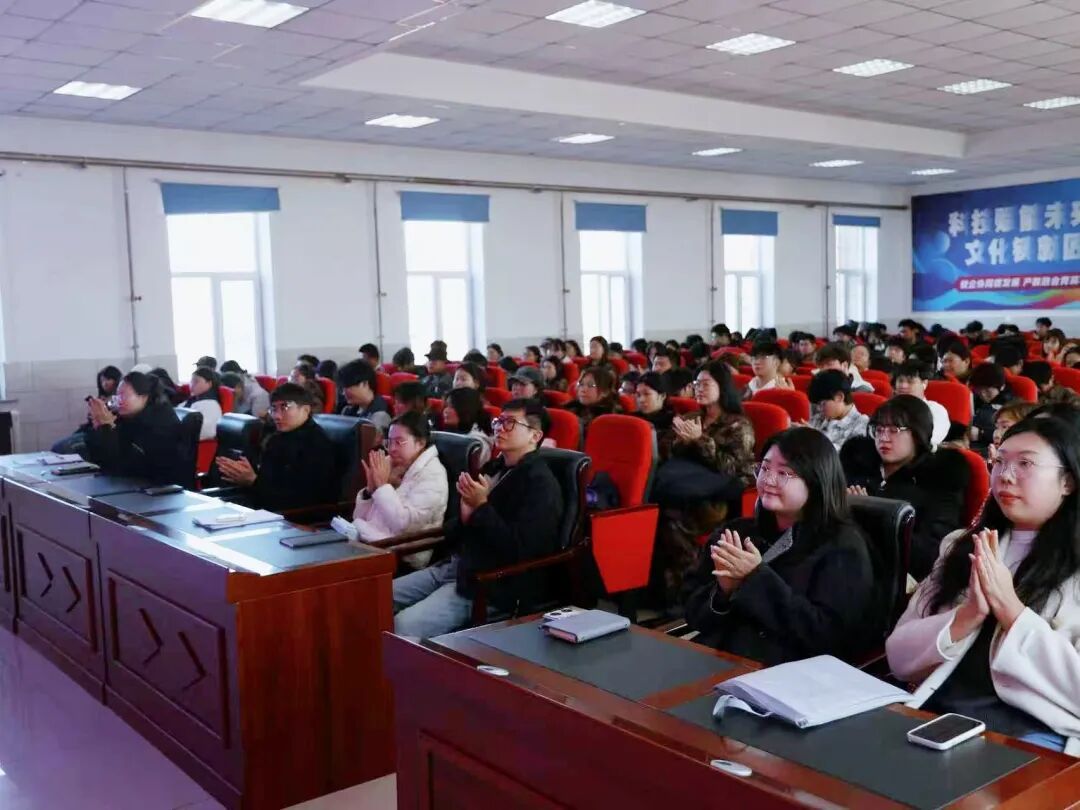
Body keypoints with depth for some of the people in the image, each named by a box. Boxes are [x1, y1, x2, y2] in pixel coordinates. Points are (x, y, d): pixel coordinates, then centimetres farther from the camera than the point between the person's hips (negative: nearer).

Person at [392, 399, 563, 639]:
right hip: (457, 565, 9)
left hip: (494, 584, -9)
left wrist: (481, 507, -19)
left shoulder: (541, 484, -10)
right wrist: (466, 516, -5)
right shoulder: (493, 468, 15)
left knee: (404, 626, -23)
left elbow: (522, 549, -20)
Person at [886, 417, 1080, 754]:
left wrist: (1011, 610, -12)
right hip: (934, 714, 4)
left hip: (1030, 730, -3)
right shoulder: (961, 546, 14)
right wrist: (967, 616, -9)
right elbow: (898, 657, 7)